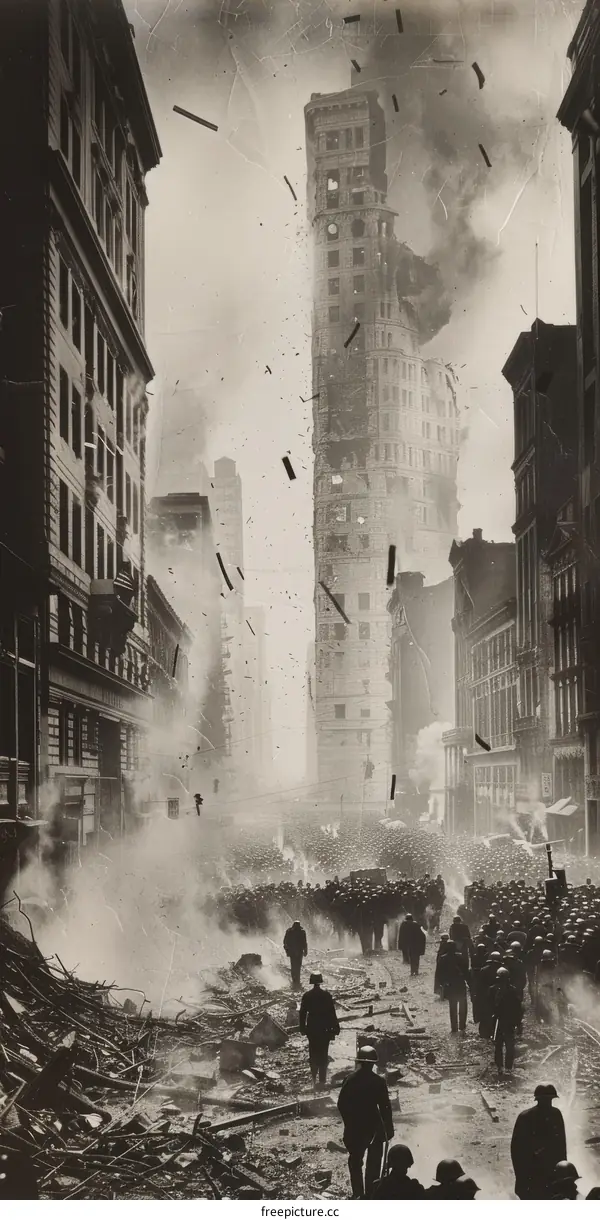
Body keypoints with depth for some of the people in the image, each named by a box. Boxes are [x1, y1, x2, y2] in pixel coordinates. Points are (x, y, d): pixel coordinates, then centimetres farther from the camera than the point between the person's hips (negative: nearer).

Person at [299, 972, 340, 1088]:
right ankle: (322, 1078, 2)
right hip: (324, 1029, -1)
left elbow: (302, 1013, 0)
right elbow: (332, 1013, -6)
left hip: (311, 1029, 1)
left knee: (313, 1053, 16)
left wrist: (302, 1028, 9)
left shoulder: (307, 996, -4)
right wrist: (335, 1028, 1)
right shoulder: (327, 995, -9)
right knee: (323, 1054, 4)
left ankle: (314, 1076, 17)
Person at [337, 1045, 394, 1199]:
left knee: (355, 1160, 17)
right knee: (373, 1163, 13)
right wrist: (389, 1128, -1)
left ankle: (358, 1194, 17)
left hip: (354, 1128, 2)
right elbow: (385, 1107, -12)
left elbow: (341, 1104, -3)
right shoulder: (378, 1082, -15)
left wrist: (349, 1121, 11)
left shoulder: (349, 1080, -7)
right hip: (374, 1126, -2)